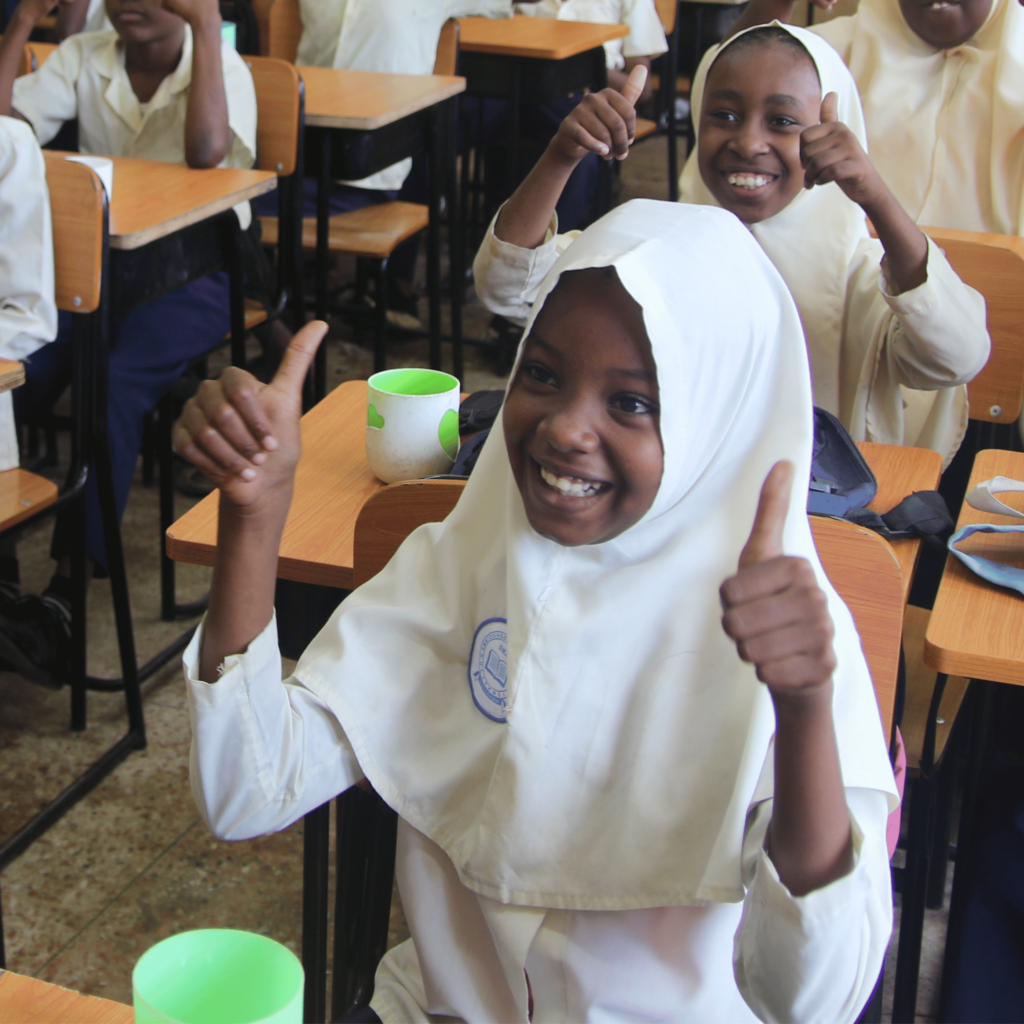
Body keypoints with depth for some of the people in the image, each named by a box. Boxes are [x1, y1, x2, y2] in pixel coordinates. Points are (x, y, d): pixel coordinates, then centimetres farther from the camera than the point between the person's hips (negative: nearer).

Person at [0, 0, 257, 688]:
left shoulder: (220, 65, -5)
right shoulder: (83, 58, 7)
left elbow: (208, 150, -27)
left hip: (195, 269, -4)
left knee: (115, 379, -33)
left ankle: (71, 594, -39)